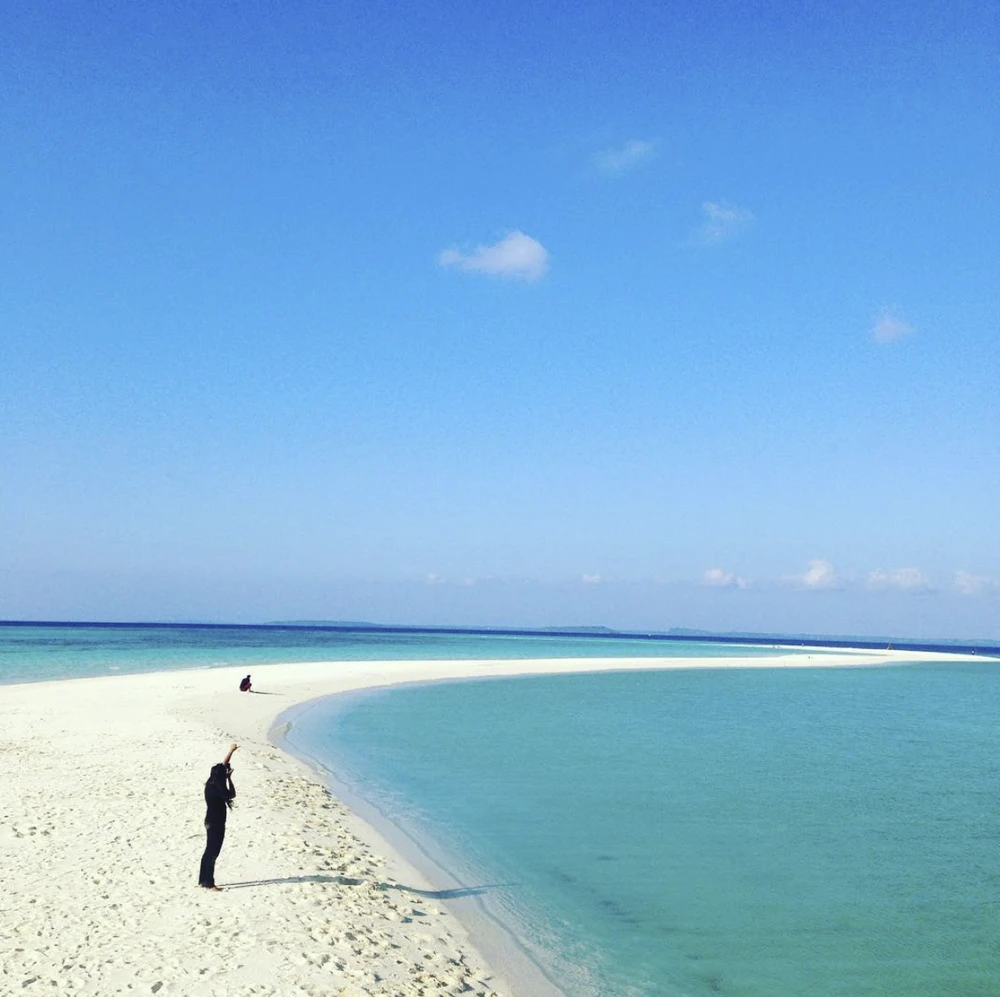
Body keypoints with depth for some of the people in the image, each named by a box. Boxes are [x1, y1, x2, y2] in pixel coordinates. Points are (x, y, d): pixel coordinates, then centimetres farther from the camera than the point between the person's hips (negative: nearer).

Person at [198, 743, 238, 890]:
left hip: (211, 822, 10)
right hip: (216, 824, -10)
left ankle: (202, 881, 21)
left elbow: (223, 765, 13)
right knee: (212, 853, -4)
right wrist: (229, 778, -7)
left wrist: (231, 751, 19)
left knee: (209, 852, 15)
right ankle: (209, 883, 1)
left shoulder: (211, 784, 3)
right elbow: (232, 794, -11)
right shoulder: (217, 788, -22)